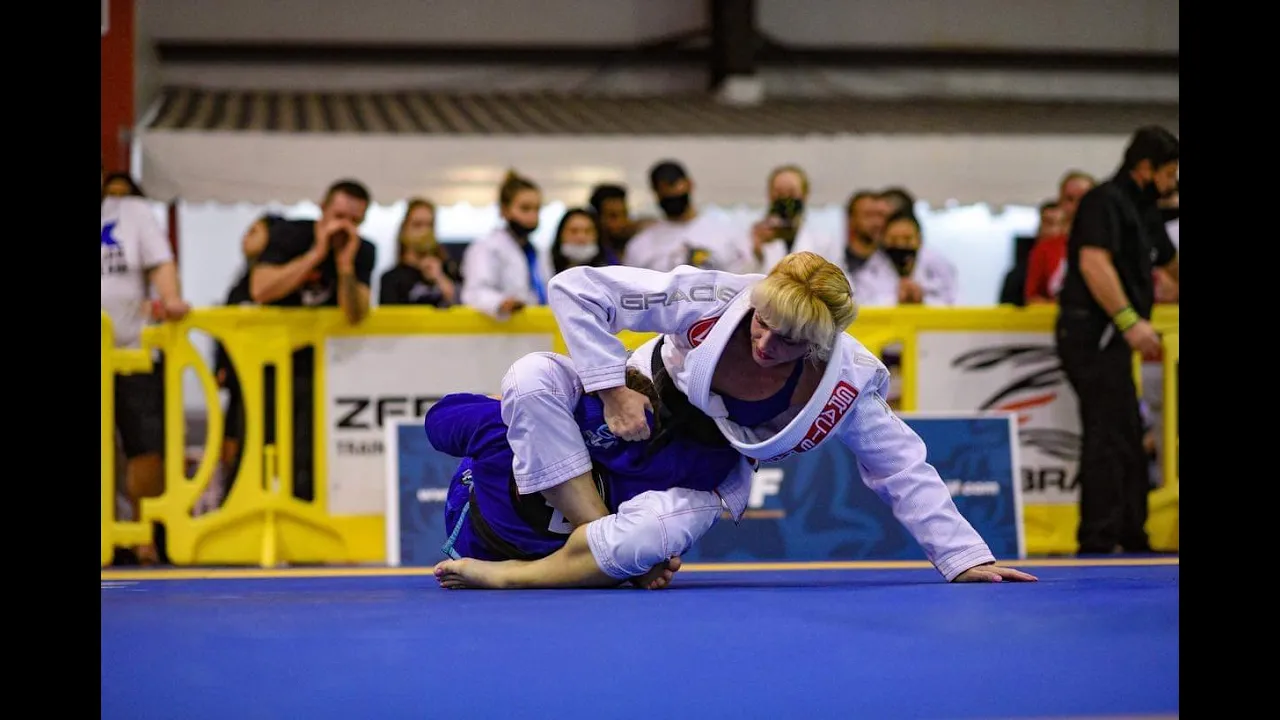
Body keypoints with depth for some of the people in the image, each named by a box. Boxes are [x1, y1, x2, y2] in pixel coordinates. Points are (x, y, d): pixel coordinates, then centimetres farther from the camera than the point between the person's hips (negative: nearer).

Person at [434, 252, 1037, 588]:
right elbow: (575, 288, -27)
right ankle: (593, 535, -21)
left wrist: (965, 557, -19)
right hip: (631, 420, 1)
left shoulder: (843, 385, -27)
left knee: (650, 540, -36)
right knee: (534, 380, -30)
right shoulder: (711, 299, -32)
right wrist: (614, 389, -29)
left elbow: (905, 472, -16)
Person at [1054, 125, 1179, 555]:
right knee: (1108, 438, -13)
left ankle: (1131, 538, 18)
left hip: (1111, 340, 10)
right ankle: (1098, 543, -13)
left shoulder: (1143, 213, 20)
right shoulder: (1105, 201, -9)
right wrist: (1130, 320, -27)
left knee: (1127, 442, 12)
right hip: (1091, 334, -10)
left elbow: (1171, 263, 35)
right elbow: (1093, 262, -23)